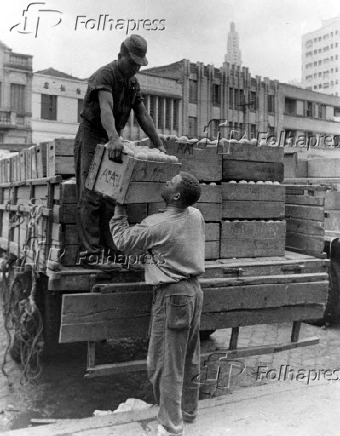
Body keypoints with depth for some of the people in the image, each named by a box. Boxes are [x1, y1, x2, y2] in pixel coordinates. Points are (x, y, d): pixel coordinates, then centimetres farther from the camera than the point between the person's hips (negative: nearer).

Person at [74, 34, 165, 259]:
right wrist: (114, 137, -50)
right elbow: (106, 108, -34)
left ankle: (108, 244, 8)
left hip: (112, 140, 8)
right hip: (91, 137, -7)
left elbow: (143, 116, 10)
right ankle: (90, 249, -10)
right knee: (91, 195, -10)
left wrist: (159, 144, 4)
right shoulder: (104, 75, -16)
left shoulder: (134, 83, 10)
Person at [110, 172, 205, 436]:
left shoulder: (157, 226, -19)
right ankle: (189, 410, 35)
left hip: (172, 295, -8)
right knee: (189, 357, 19)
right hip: (194, 290, 8)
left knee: (165, 363, 4)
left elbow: (123, 241, -4)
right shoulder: (196, 216, 0)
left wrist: (119, 210, 8)